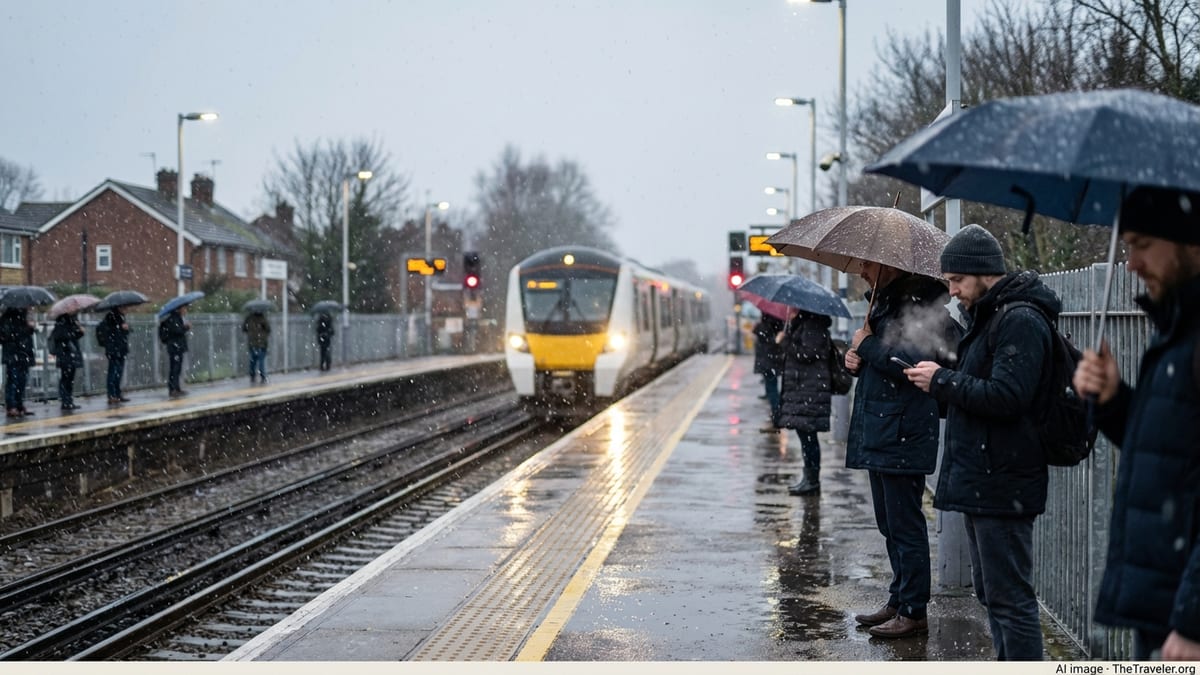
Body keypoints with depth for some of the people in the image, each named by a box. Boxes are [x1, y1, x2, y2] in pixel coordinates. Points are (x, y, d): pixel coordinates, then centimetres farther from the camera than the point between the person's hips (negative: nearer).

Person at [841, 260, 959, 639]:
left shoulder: (919, 303, -14)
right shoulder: (883, 300, 16)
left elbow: (912, 362, -25)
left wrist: (867, 345, -12)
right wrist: (856, 358, 5)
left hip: (902, 434, -10)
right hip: (878, 433, 10)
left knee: (905, 526, -4)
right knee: (890, 525, 16)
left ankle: (914, 611, 3)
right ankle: (899, 601, 26)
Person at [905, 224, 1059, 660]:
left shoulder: (1020, 321, -16)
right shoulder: (988, 317, 17)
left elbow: (1005, 397, -25)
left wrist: (942, 381, -16)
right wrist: (943, 381, 6)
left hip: (1001, 484, -11)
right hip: (979, 479, 11)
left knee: (1009, 597, -8)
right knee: (990, 593, 18)